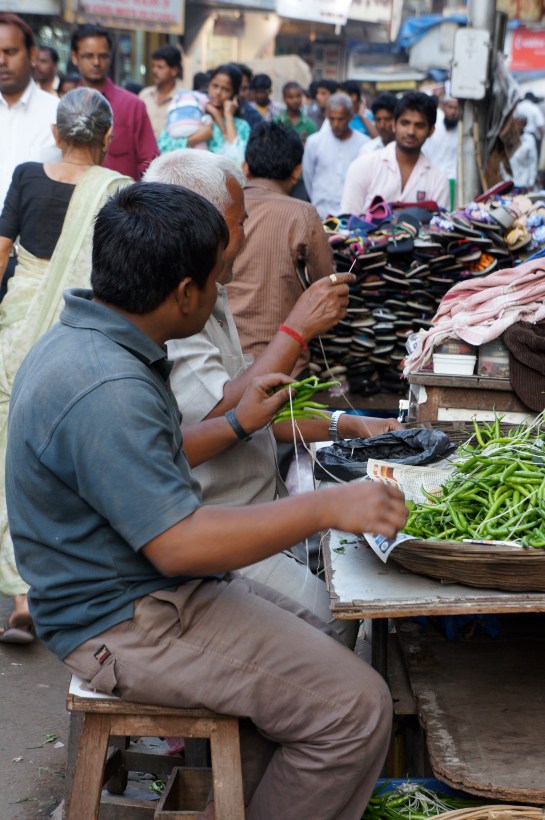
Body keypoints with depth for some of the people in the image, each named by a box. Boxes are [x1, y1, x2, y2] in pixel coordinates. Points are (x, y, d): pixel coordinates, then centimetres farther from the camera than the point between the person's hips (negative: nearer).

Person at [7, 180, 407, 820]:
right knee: (354, 707, -12)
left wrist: (240, 423, 20)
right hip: (125, 623, -11)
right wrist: (325, 508, -25)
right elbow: (178, 544, -30)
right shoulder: (105, 389, -29)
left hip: (141, 590, 11)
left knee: (320, 646, 19)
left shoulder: (80, 338, 5)